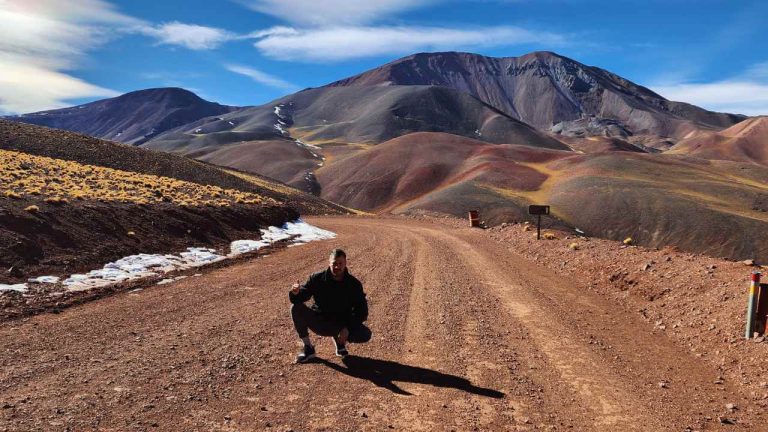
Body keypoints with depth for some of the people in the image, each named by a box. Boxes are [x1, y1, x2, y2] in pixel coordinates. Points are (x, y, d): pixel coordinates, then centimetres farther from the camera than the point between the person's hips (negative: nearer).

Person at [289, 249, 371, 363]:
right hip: (319, 322, 0)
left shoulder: (354, 284, -10)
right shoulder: (317, 279, -10)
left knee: (365, 335, -26)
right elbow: (297, 300, -11)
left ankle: (340, 340, 9)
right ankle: (308, 348, -9)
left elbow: (362, 311, -8)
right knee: (296, 308, -25)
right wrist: (295, 293, -37)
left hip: (342, 325, 0)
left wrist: (348, 328, -23)